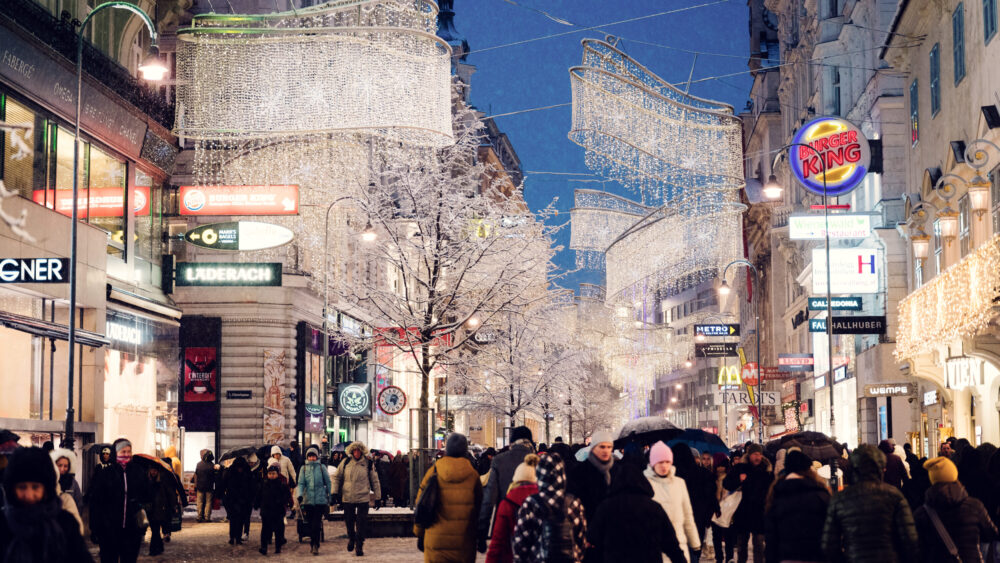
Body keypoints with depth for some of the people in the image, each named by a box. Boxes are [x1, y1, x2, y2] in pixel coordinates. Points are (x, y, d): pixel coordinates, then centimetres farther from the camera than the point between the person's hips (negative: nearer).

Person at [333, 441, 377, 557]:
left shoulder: (368, 464, -1)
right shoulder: (346, 462, 1)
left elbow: (375, 481, 6)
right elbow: (337, 477, 10)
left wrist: (378, 497, 6)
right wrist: (335, 492, 2)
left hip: (363, 498, -2)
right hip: (347, 498, 2)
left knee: (361, 523, -5)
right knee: (349, 521, 11)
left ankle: (359, 546, 4)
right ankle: (351, 538, 37)